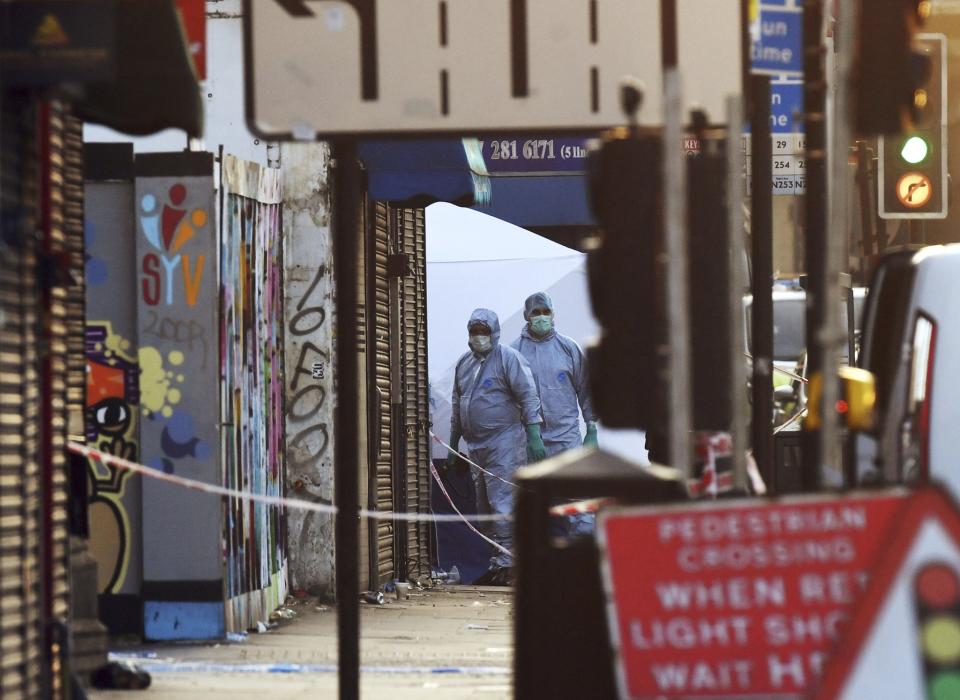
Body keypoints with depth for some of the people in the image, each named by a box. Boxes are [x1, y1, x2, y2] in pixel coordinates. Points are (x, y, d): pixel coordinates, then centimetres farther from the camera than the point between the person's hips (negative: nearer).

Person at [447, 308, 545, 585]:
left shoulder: (508, 359, -5)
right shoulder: (464, 364, 16)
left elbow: (529, 397, -10)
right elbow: (457, 407, 23)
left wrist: (534, 436, -18)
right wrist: (453, 446, 23)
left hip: (504, 441, -8)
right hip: (476, 446, 8)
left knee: (501, 503, -13)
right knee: (485, 507, 10)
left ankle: (503, 562, -14)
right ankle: (499, 564, 16)